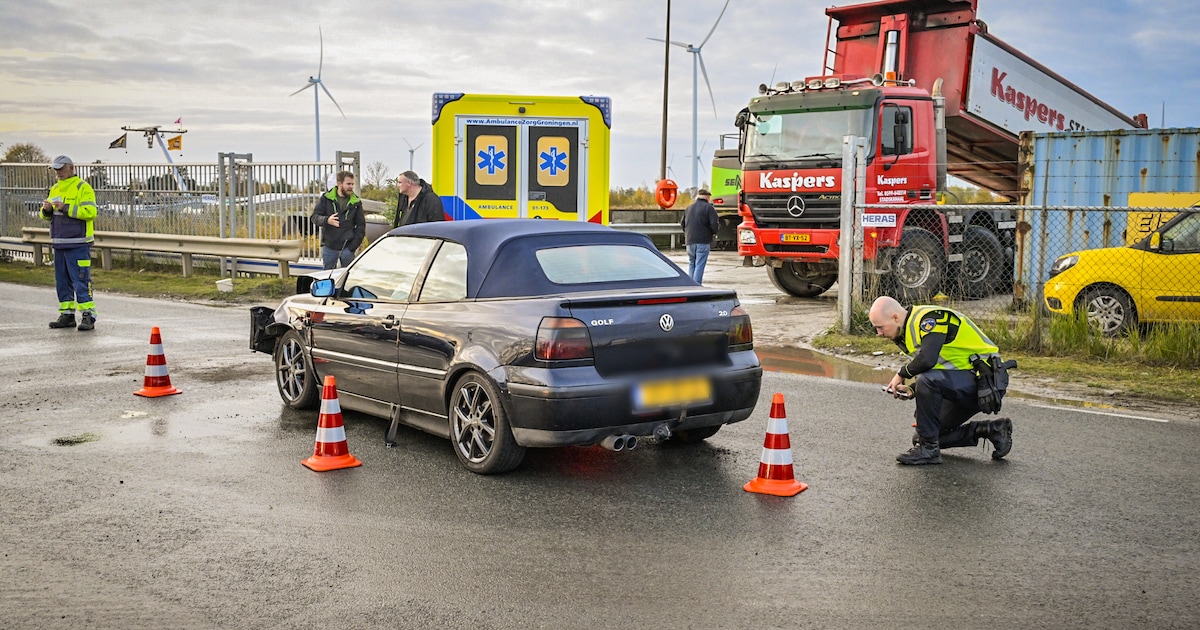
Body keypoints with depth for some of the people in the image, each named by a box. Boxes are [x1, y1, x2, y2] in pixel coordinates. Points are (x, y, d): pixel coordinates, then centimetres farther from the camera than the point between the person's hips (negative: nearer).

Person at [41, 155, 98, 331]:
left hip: (78, 244, -8)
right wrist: (46, 210, -1)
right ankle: (67, 315, 17)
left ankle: (88, 316, -8)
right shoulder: (54, 189, 18)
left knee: (80, 280, -9)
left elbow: (90, 212, -18)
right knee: (62, 280, 10)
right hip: (59, 244, 8)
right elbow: (47, 216, 22)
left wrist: (66, 208, -21)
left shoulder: (83, 188, -5)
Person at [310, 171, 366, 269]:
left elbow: (361, 226, 6)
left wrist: (353, 246, -4)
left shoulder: (356, 202, 5)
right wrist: (326, 220, -24)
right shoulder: (326, 198, 2)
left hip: (347, 248, 0)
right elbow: (315, 217, 0)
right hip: (329, 247, 0)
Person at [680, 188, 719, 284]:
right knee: (700, 265, -5)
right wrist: (714, 232, 5)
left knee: (692, 264, 17)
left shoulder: (689, 208, 14)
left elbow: (682, 223, 17)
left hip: (690, 241, 5)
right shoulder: (709, 208, -5)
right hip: (703, 241, -5)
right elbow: (714, 224, -14)